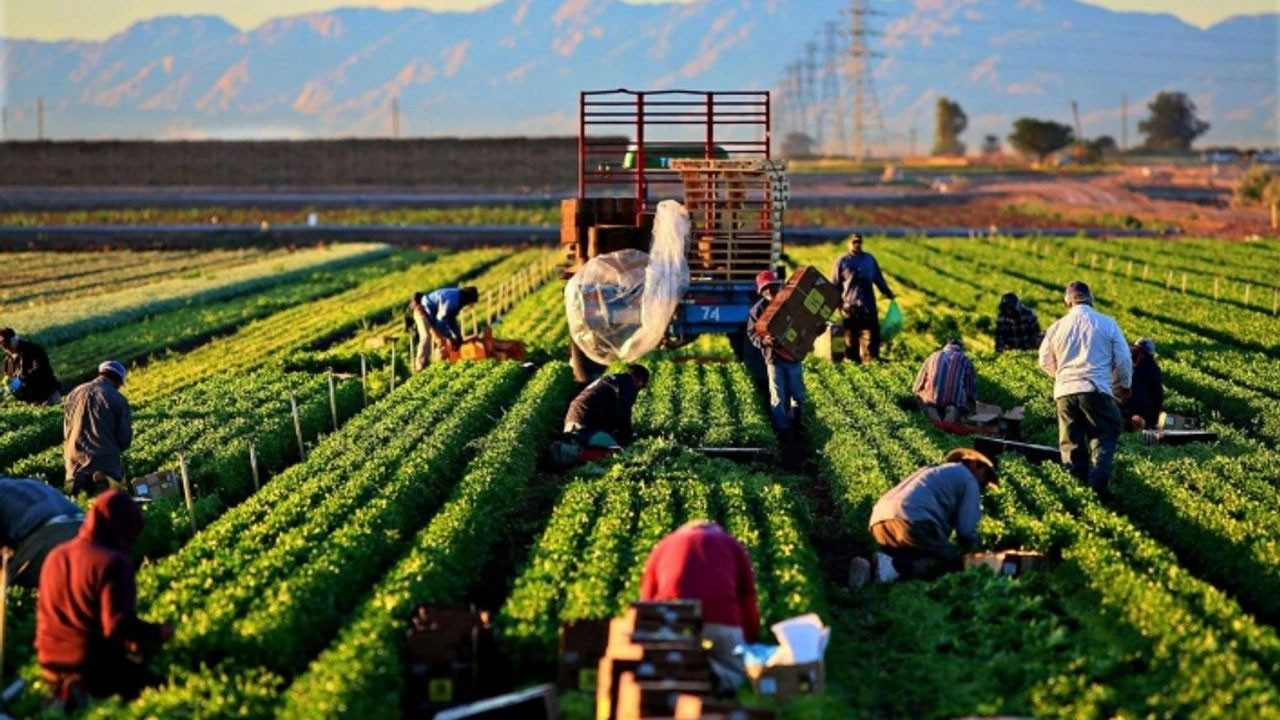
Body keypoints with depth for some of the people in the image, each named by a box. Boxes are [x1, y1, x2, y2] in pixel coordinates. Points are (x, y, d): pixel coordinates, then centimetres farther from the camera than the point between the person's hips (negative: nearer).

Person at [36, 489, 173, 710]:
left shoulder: (55, 556, 8)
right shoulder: (112, 563, -15)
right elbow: (119, 625, -22)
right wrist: (158, 633, -5)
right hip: (95, 668, -7)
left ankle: (67, 697, 7)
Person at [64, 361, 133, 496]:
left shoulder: (74, 394, 10)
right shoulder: (118, 400, -4)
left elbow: (66, 430, 17)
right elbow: (125, 437, -4)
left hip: (75, 457, 4)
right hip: (105, 459, -4)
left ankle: (77, 478, -12)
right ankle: (106, 480, -24)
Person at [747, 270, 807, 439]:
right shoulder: (758, 309, -1)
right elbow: (751, 333, -2)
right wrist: (763, 340, -21)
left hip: (794, 355, 2)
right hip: (773, 357, -2)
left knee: (798, 395, 9)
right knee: (778, 397, 0)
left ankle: (795, 424, 28)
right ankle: (782, 429, 8)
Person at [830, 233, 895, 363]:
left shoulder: (870, 259, 12)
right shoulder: (842, 261, 1)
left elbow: (878, 278, 21)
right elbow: (834, 285, 2)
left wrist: (887, 292, 19)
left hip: (868, 306, 3)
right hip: (850, 307, -3)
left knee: (870, 334, -2)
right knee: (850, 336, 3)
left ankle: (870, 360, 2)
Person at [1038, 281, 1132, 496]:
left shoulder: (1057, 327, 7)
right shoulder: (1107, 324, -1)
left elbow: (1045, 362, 18)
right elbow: (1123, 359, 3)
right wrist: (1124, 385, 21)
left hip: (1064, 391, 3)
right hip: (1096, 390, -3)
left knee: (1071, 442, 12)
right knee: (1105, 435, 5)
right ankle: (1099, 480, -13)